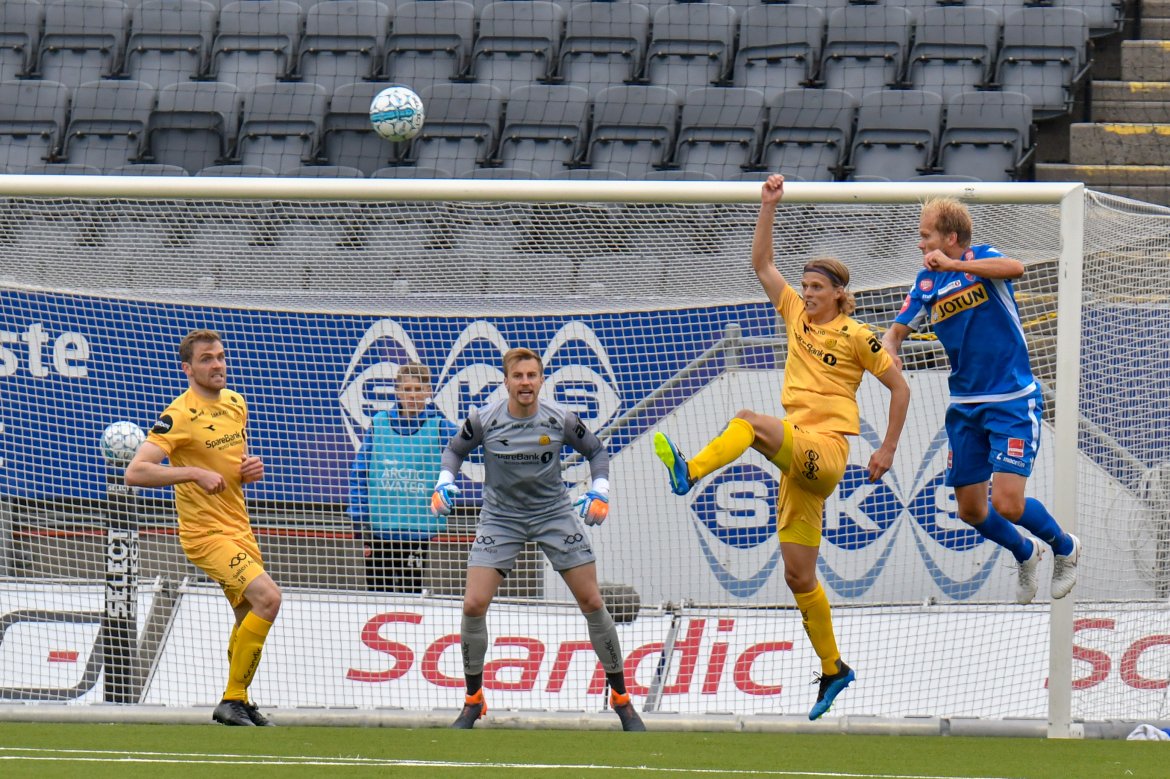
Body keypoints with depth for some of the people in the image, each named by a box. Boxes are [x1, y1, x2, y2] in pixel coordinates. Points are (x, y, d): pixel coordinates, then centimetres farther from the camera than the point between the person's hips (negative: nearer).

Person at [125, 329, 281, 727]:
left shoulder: (236, 404, 9)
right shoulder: (179, 416, -16)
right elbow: (135, 472, -23)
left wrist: (251, 469, 1)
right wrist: (196, 473, -28)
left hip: (239, 527, 8)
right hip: (205, 533, -8)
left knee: (250, 614, 14)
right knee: (267, 596, -21)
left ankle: (238, 702, 31)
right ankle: (232, 700, -14)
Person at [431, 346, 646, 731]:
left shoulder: (561, 419, -12)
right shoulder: (484, 419, -12)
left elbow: (595, 451, 5)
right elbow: (455, 450, 7)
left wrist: (599, 492, -8)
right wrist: (444, 483, -10)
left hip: (554, 513, 0)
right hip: (500, 518, 0)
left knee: (593, 603, -3)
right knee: (474, 605, -13)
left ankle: (621, 698, 11)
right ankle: (473, 700, 5)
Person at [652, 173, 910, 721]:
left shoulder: (855, 336, -1)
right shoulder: (796, 315, 15)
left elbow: (900, 387, 4)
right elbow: (761, 263, 16)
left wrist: (887, 450, 1)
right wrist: (769, 206, 7)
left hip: (826, 449, -6)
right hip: (797, 457, 6)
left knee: (749, 421, -32)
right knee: (799, 576, 4)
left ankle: (689, 472, -51)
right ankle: (832, 669, 13)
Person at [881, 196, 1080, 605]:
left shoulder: (981, 258, -10)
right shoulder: (926, 282, 6)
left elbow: (1015, 268, -32)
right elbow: (897, 330, 10)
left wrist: (952, 265, -40)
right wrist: (887, 351, -14)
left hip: (1013, 402, -6)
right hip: (966, 406, 6)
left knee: (1008, 503, -16)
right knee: (970, 510, 8)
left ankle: (1064, 546, 14)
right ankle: (1024, 554, 37)